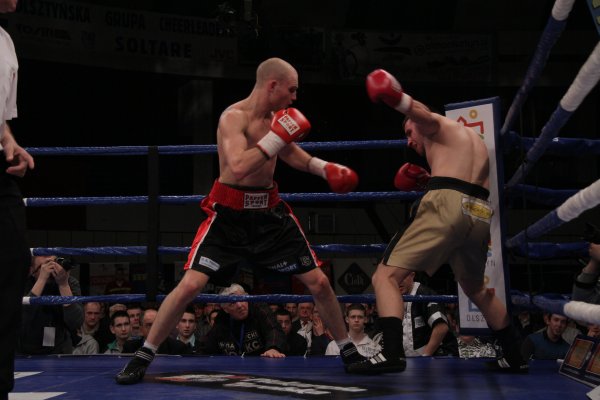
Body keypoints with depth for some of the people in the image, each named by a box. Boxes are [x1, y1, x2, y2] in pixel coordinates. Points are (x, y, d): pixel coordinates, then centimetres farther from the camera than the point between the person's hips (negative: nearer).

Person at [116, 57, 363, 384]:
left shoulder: (276, 116, 3)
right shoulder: (234, 117, -19)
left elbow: (289, 153, 22)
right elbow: (239, 167, -35)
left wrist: (323, 168, 9)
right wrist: (276, 137, -31)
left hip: (269, 211, 6)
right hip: (229, 213, -6)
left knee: (318, 282, 3)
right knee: (190, 285, -14)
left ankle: (349, 352, 21)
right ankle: (143, 357, 4)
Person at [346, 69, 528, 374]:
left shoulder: (437, 126, 14)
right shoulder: (474, 140, 37)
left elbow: (423, 114, -12)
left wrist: (396, 99, -33)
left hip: (447, 206, -8)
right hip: (480, 213, 8)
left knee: (385, 276, -6)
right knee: (476, 289, 30)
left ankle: (391, 354, -23)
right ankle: (515, 358, 31)